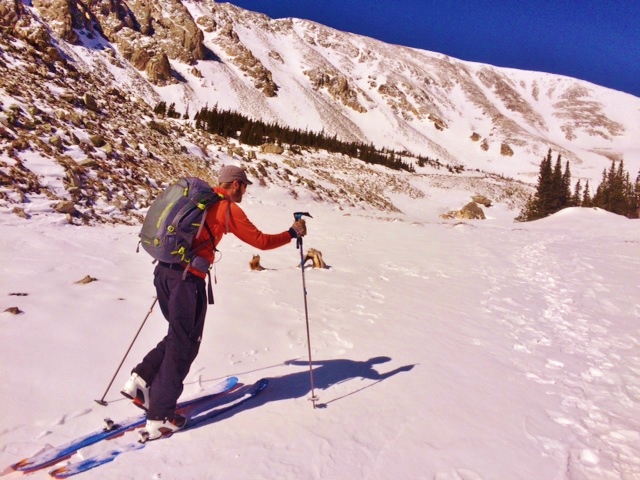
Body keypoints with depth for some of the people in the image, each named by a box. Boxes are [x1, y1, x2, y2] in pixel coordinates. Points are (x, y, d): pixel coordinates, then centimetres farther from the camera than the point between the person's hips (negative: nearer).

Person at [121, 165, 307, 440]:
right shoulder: (229, 208, -3)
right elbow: (260, 241, -2)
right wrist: (292, 234, 12)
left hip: (163, 271, 8)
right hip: (188, 278, -8)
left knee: (179, 335, 23)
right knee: (184, 345, 3)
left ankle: (141, 379, 14)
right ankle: (160, 418, 9)